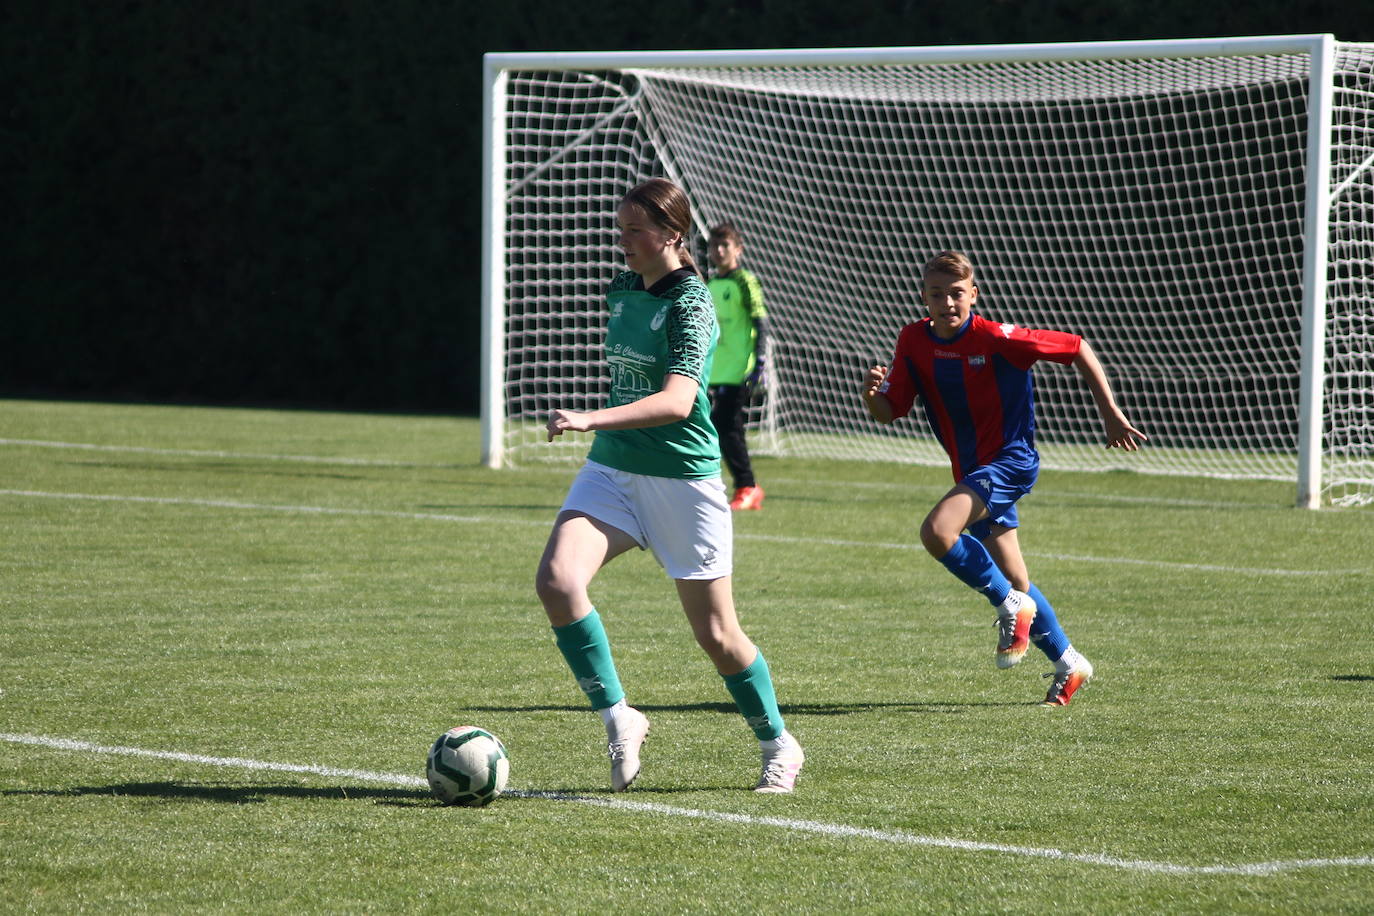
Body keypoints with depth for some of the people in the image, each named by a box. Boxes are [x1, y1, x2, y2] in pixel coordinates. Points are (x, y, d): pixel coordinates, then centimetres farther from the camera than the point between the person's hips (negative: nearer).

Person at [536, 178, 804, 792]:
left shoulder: (691, 304, -15)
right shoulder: (620, 292, 8)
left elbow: (677, 401, -30)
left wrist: (593, 420, -42)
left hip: (683, 478, -6)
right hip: (611, 468, 6)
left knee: (715, 633, 3)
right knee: (556, 579, -22)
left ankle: (778, 746, 26)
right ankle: (617, 719, -11)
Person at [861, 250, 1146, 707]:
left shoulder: (996, 339, -19)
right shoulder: (914, 341, -4)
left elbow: (1077, 349, -11)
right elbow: (890, 412, 0)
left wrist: (1111, 413, -9)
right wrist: (871, 395, -24)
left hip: (1010, 460, -7)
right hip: (973, 471, 7)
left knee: (937, 531, -29)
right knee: (1015, 582, 15)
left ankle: (1012, 606, -10)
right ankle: (1068, 663, 33)